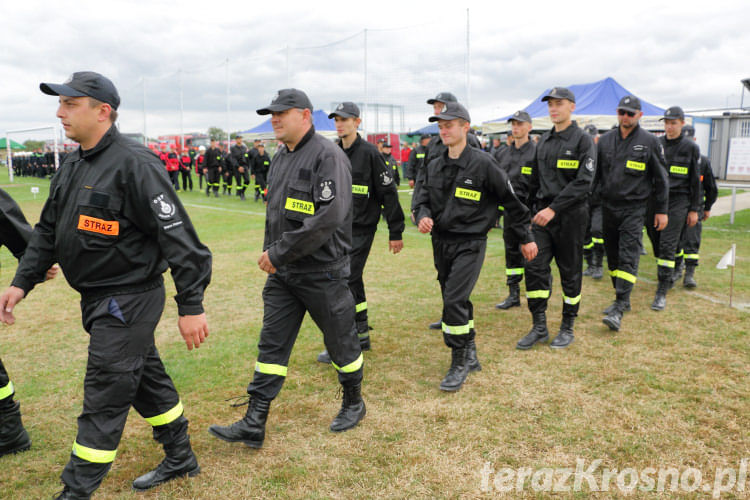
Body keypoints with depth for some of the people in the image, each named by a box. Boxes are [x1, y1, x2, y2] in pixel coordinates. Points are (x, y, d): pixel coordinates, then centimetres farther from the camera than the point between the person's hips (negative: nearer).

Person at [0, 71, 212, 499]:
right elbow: (48, 231, 19)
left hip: (130, 299, -9)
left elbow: (178, 237, -22)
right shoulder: (73, 167, 10)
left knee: (104, 398, 1)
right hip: (98, 299, 9)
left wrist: (191, 306, -23)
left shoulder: (134, 165, -18)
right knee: (147, 380, 19)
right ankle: (180, 459, 36)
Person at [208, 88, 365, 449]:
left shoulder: (328, 156, -15)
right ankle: (253, 425, 13)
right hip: (282, 272, 8)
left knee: (340, 342, 10)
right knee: (271, 345, 7)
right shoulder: (280, 158, 12)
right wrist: (269, 253, 10)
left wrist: (280, 253, -22)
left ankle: (353, 403, 33)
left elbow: (329, 216, -26)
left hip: (322, 271, -7)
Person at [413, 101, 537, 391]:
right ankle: (470, 356, 31)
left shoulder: (482, 163, -9)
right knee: (457, 302, 14)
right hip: (441, 242, 6)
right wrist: (422, 216, -9)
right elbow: (424, 198, 16)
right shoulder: (435, 166, 8)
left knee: (455, 301, -15)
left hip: (470, 243, -6)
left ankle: (459, 364, 1)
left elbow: (511, 200, -2)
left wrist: (526, 238, 3)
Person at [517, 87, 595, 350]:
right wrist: (532, 209, 14)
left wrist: (553, 208, -23)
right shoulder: (543, 141, 12)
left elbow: (583, 182, -17)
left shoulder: (582, 140, -7)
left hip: (570, 217, -5)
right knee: (535, 267, -2)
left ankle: (567, 328, 20)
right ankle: (539, 328, 9)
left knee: (570, 272, 6)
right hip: (542, 215, 5)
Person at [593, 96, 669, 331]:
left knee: (628, 258, -11)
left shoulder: (649, 142, -1)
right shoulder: (605, 140, 7)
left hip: (634, 208, -4)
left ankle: (619, 310, -14)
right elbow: (595, 174, 13)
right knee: (612, 256, 10)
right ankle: (623, 299, 26)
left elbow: (661, 179, 4)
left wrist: (661, 210, 2)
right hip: (608, 206, 4)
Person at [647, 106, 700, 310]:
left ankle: (661, 293, -9)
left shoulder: (690, 147, 1)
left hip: (678, 201, -3)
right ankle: (667, 278, 32)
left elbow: (695, 180, 4)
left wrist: (694, 209, 2)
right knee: (656, 241, 10)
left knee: (668, 245, -10)